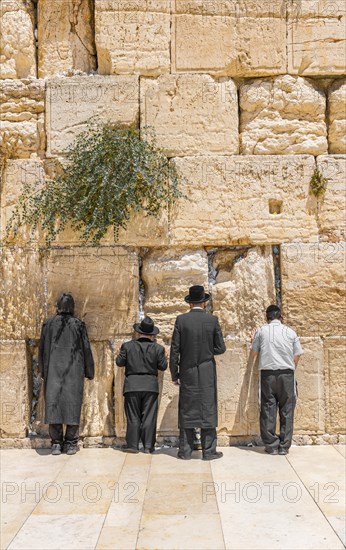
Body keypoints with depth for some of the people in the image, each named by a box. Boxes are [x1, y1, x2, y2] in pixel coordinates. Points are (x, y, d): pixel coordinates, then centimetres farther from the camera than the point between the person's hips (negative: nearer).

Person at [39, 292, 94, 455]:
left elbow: (43, 349, 6)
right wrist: (89, 372, 10)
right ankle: (71, 442, 4)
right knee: (72, 403, 3)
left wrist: (44, 371, 14)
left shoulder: (48, 324, 3)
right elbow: (86, 349, 2)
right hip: (74, 370, 0)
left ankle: (56, 443, 1)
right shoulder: (78, 325, 1)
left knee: (53, 402, 2)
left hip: (53, 370, 1)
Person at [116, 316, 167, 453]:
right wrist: (163, 356, 19)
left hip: (132, 386, 0)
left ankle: (132, 445, 7)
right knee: (149, 417, 4)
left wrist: (120, 354, 20)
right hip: (150, 386, 0)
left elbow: (119, 362, 1)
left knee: (133, 417, 6)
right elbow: (163, 366, 1)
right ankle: (148, 446, 4)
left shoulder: (128, 346, -1)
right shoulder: (158, 348, 0)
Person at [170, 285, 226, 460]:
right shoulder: (212, 320, -4)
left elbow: (174, 349, -4)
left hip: (187, 373, 1)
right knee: (207, 409, 6)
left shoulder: (181, 320, -4)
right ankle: (209, 451, 9)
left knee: (187, 410, 7)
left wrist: (174, 374, 3)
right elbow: (220, 348, -2)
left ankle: (185, 451, 11)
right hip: (207, 373, 0)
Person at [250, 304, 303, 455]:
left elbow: (253, 354, 12)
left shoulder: (261, 331, 3)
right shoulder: (290, 332, 5)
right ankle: (284, 446, 8)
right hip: (287, 374, 0)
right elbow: (296, 358, 6)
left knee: (268, 410, 5)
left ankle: (271, 446, 6)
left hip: (267, 374, 0)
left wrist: (254, 340, 29)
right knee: (286, 410, 7)